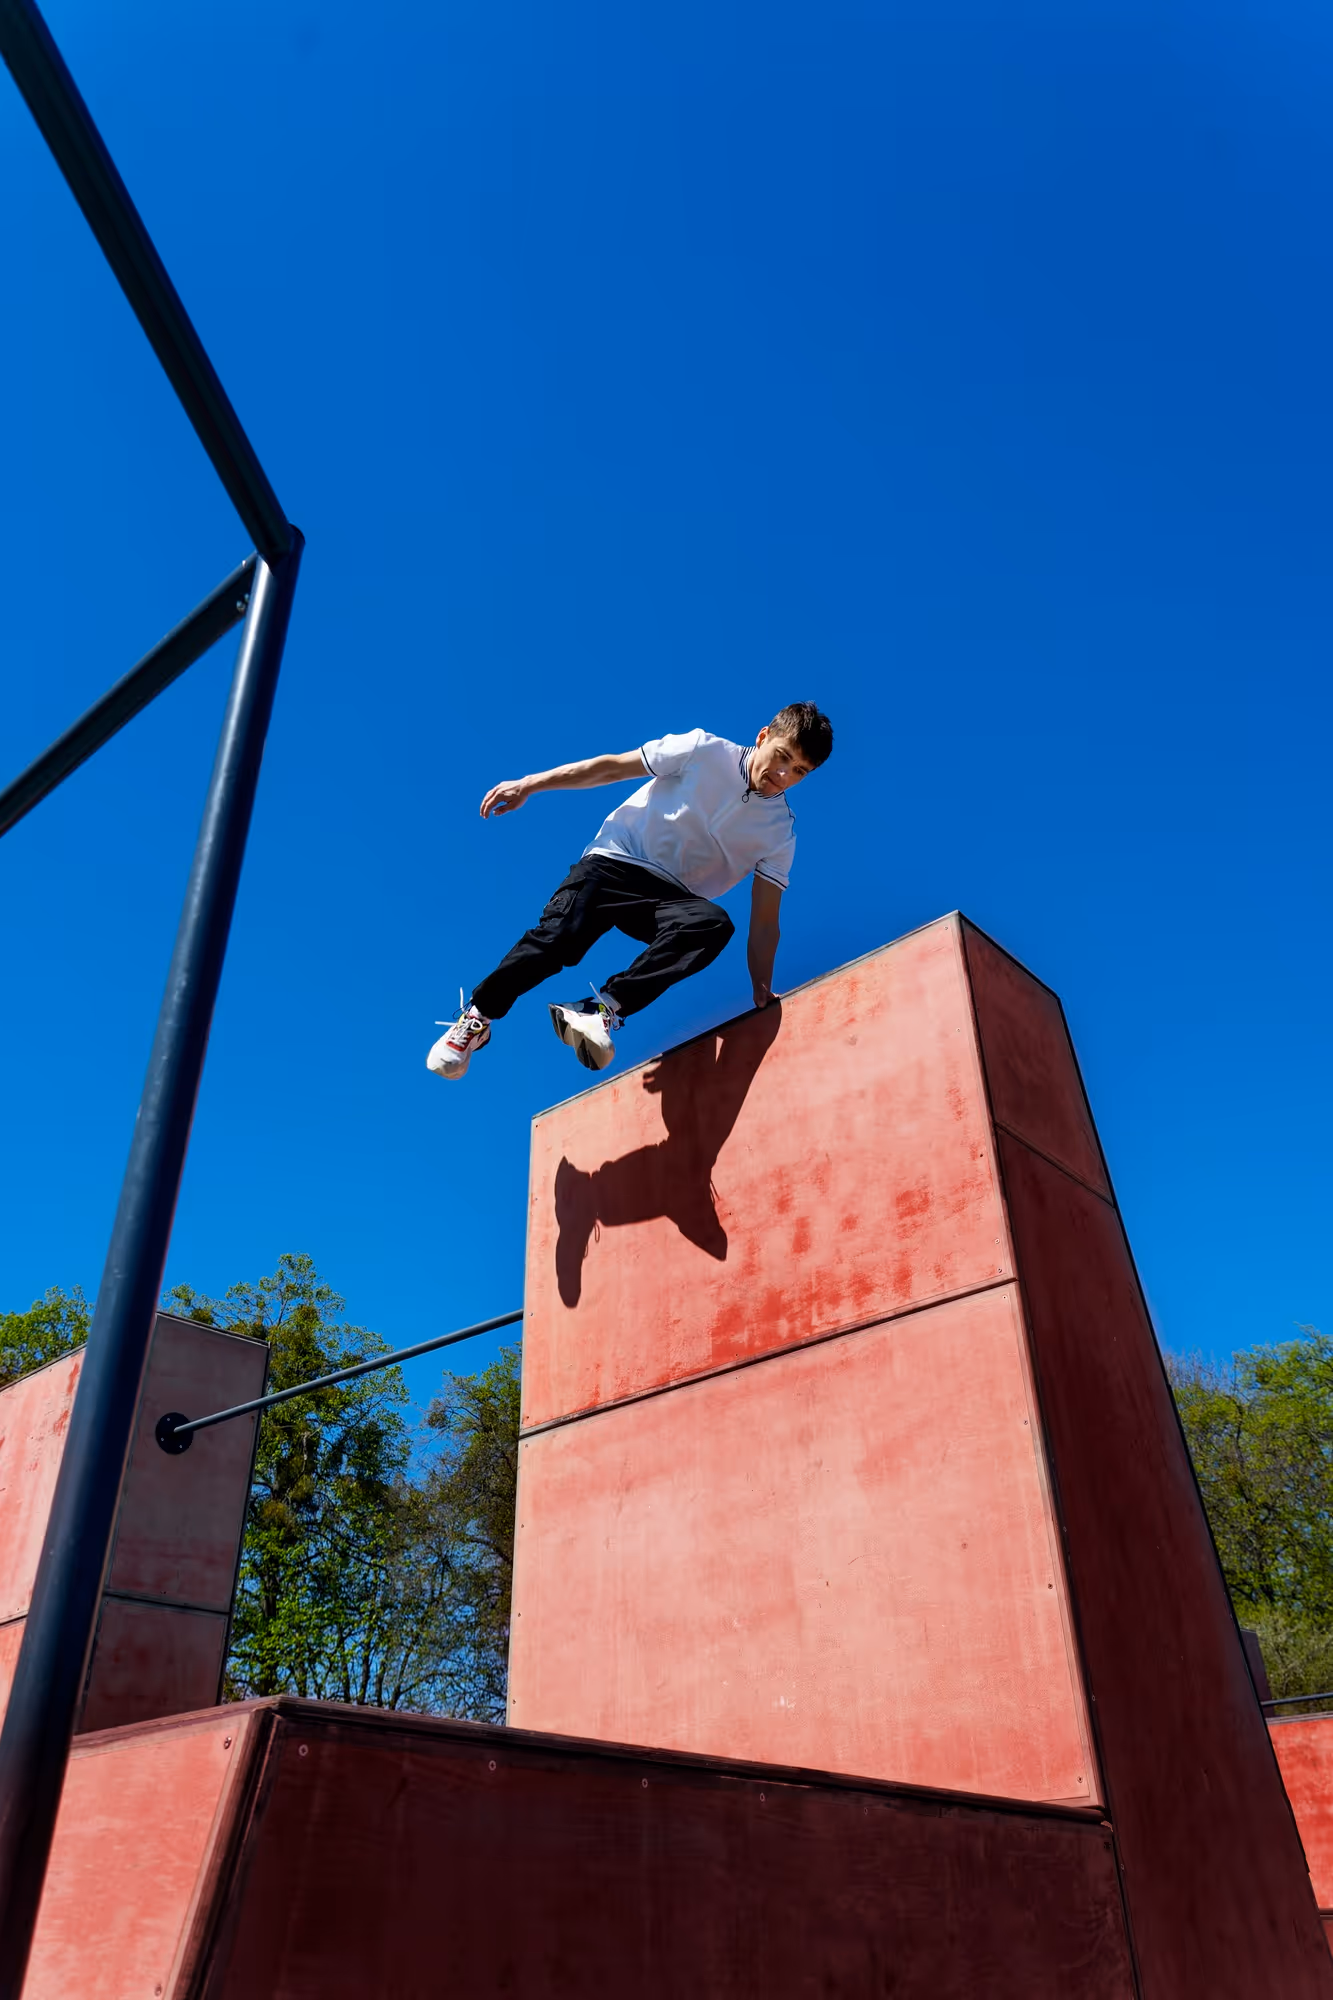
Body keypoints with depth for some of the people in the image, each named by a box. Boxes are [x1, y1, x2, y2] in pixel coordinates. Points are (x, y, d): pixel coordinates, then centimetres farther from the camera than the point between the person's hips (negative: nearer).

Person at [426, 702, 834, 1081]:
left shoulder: (780, 833, 1)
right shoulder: (705, 750, -4)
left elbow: (764, 920, 2)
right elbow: (611, 767, 1)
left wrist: (763, 996, -6)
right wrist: (528, 785, 0)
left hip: (672, 895, 2)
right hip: (616, 860, -1)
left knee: (714, 924, -33)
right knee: (558, 935, -29)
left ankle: (604, 1009, -39)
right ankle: (477, 1017, -6)